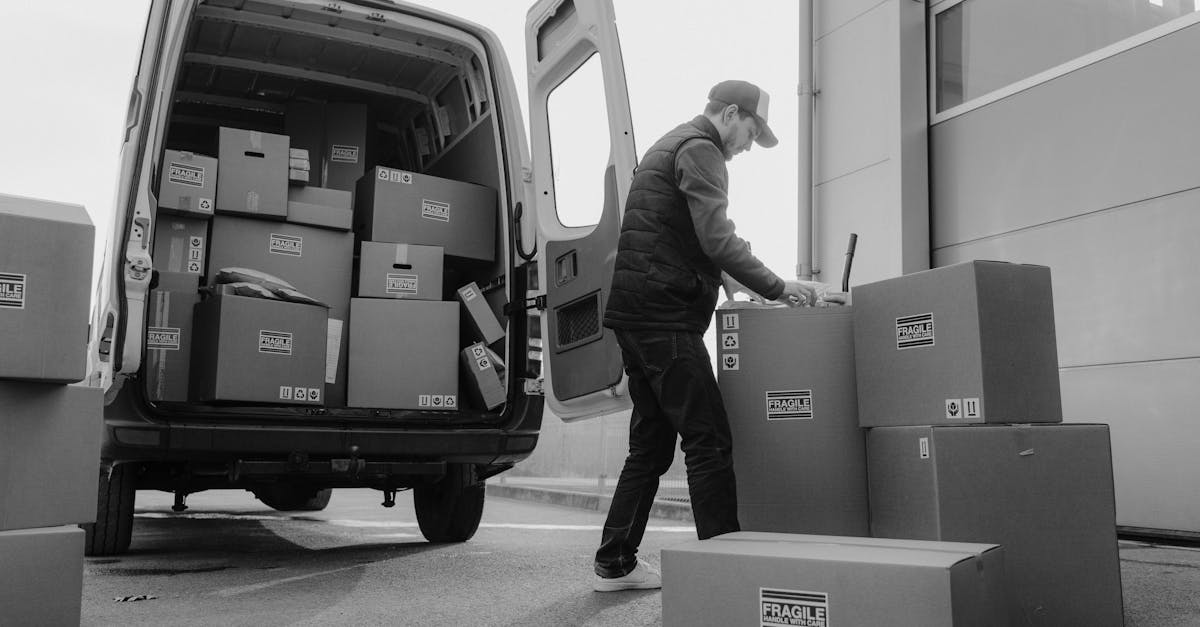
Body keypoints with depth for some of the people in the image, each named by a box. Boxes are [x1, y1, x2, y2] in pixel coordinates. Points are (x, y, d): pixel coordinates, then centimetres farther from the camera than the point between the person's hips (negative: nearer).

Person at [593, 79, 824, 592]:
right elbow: (717, 239, -17)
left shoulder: (669, 147, 27)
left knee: (651, 441, 12)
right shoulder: (699, 150, -5)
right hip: (664, 313, -10)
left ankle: (615, 564, 17)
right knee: (708, 440, -9)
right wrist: (778, 288, -12)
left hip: (636, 313, 10)